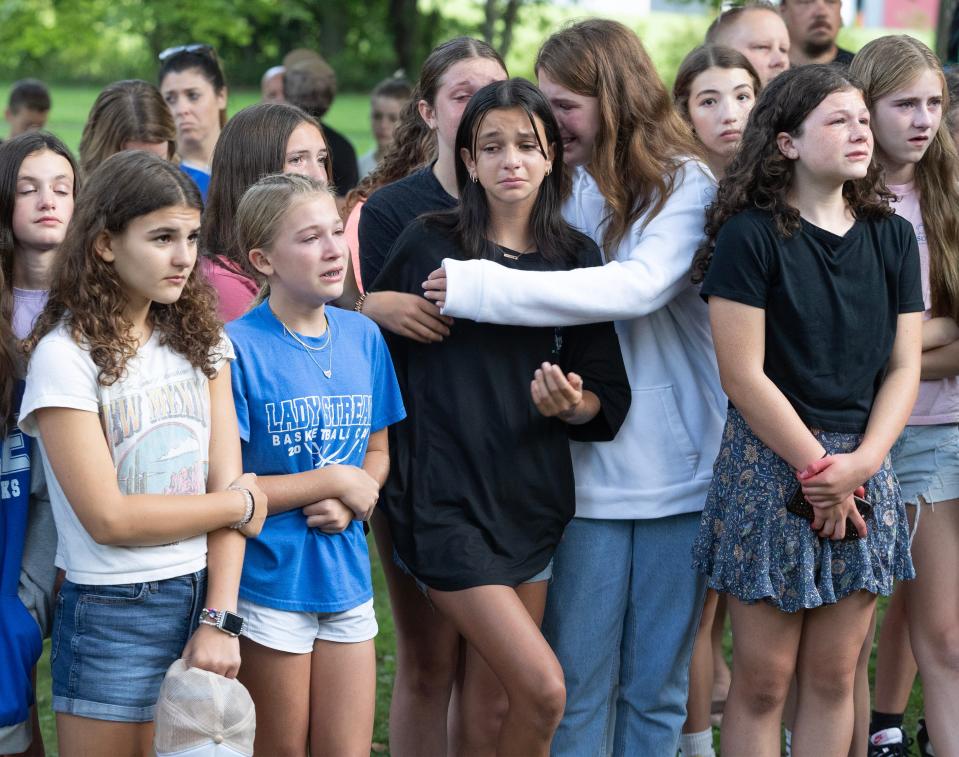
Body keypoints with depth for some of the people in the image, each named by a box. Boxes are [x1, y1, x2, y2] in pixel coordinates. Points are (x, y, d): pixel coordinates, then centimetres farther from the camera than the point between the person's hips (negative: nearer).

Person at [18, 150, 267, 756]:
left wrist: (220, 621, -11)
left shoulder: (200, 338, 6)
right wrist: (240, 506, -4)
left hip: (203, 596, 5)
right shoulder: (66, 355, -11)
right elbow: (108, 518, -14)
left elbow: (229, 481, -1)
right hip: (114, 616, -4)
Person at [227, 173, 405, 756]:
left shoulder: (363, 336, 3)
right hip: (270, 578, -4)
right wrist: (333, 481, -12)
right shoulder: (238, 348, -13)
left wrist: (352, 505, -8)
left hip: (347, 574, 5)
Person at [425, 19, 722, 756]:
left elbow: (639, 286, -23)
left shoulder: (686, 187, -6)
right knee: (577, 681, 5)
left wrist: (483, 287, -26)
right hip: (588, 468, 2)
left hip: (681, 468, -2)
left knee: (658, 687, 9)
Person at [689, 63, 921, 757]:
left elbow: (903, 367, 5)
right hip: (773, 462, -5)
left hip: (864, 468, 5)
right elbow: (743, 376, -12)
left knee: (834, 676, 9)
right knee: (762, 680, 0)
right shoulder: (750, 235, -9)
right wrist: (818, 469, -12)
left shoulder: (892, 237, 7)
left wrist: (860, 462, -9)